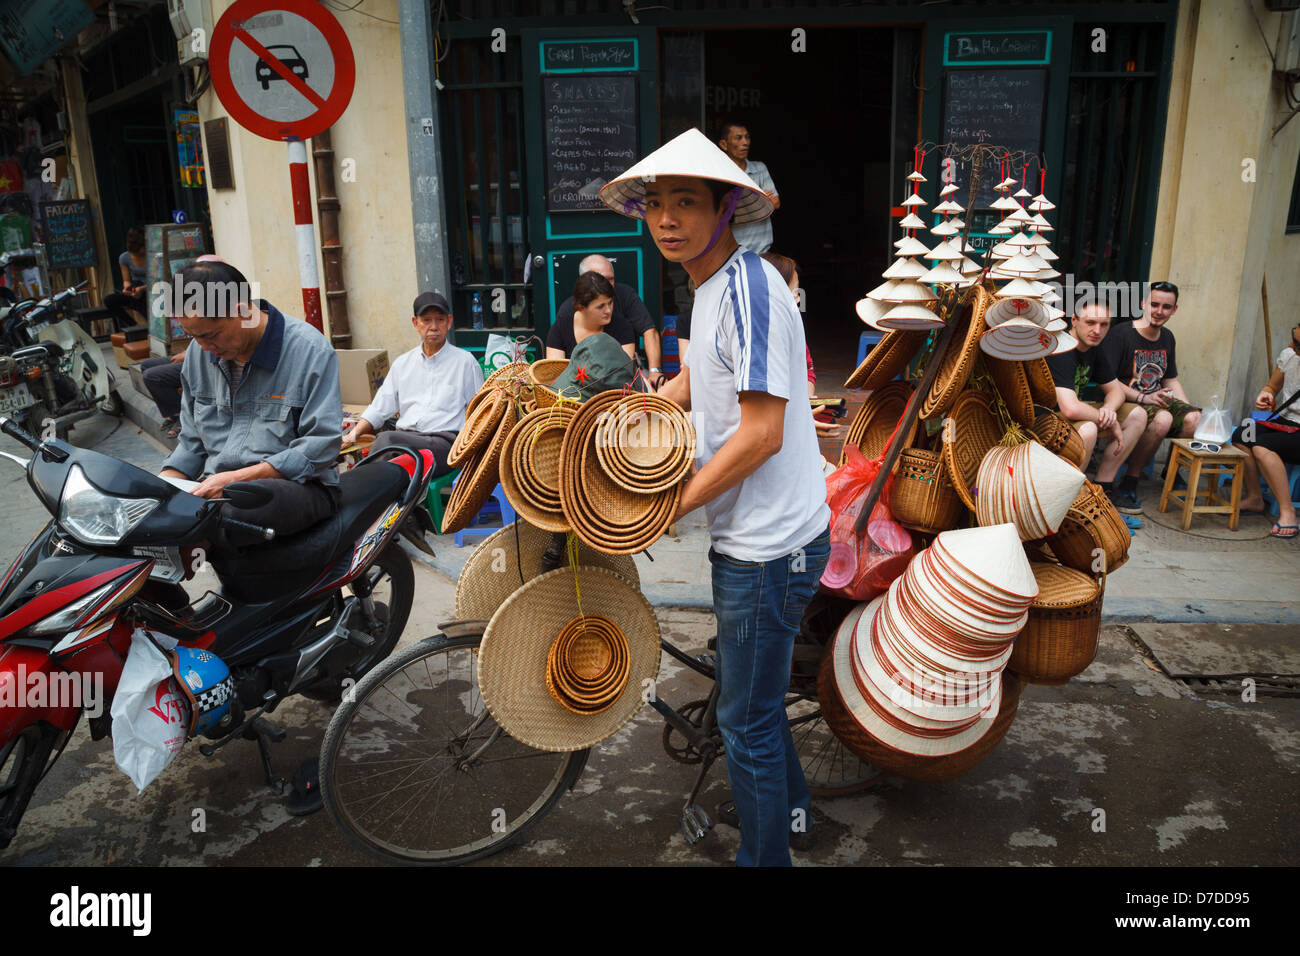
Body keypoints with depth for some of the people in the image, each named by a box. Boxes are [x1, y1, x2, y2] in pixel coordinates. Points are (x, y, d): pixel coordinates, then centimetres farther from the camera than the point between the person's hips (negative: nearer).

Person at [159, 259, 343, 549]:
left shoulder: (310, 350, -9)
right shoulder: (198, 352, 12)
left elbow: (320, 447, -14)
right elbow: (192, 441, 20)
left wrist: (237, 478, -19)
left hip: (295, 485, -5)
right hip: (217, 485, 5)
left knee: (236, 507, -39)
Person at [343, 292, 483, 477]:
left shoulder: (465, 362, 10)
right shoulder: (402, 363, 21)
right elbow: (379, 408, 21)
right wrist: (354, 434, 6)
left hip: (444, 441, -4)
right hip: (404, 436, 4)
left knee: (386, 439, -31)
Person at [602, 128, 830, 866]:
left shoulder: (748, 287, -22)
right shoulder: (713, 284, 9)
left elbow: (761, 433, -26)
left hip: (770, 543, -10)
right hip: (748, 534, 10)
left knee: (747, 720, 5)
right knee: (752, 694, 26)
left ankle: (765, 852, 25)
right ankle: (788, 805, 49)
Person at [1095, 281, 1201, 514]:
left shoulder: (1167, 338, 16)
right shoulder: (1121, 335, -8)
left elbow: (1171, 379, 23)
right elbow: (1107, 380, -15)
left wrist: (1189, 408, 7)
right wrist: (1143, 398, -21)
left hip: (1158, 399, 7)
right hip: (1125, 402, -7)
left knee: (1195, 418, -22)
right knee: (1162, 419, -36)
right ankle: (1127, 485, -25)